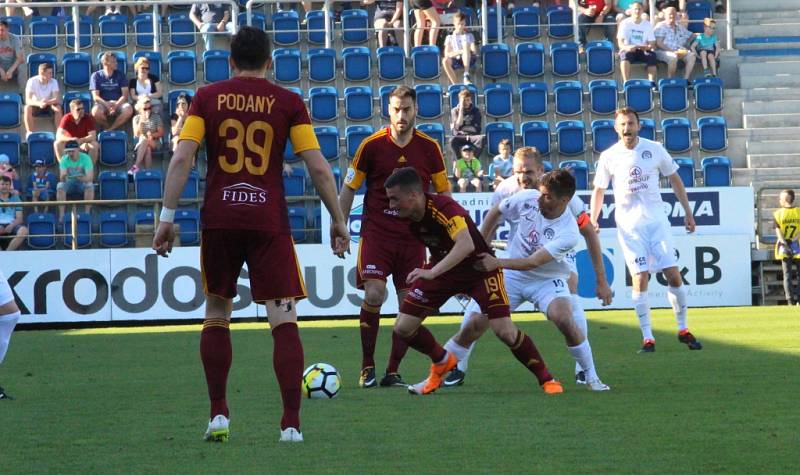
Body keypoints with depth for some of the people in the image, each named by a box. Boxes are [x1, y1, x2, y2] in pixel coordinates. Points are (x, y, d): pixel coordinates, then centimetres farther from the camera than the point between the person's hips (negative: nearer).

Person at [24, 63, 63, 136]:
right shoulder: (32, 81, -19)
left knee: (58, 107, -32)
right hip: (36, 105, -1)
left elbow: (57, 99, -22)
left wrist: (46, 102, -43)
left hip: (49, 106, 1)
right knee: (28, 108, -34)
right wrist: (39, 103, -46)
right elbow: (28, 100, -26)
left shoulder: (53, 82, -14)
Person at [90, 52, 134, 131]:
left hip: (118, 103, 2)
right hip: (103, 103, -2)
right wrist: (107, 104, -22)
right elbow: (95, 97, -3)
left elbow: (125, 95, 1)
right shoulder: (96, 76, 5)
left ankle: (111, 129, -21)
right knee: (96, 111, -38)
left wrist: (116, 105, -18)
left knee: (128, 109, -33)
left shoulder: (120, 74, 10)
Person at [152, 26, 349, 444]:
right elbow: (318, 167, -2)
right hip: (269, 220, -1)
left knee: (216, 314, 17)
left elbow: (182, 158, -4)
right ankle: (291, 423, -10)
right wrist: (337, 220, 7)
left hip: (218, 220, 1)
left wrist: (167, 216, 0)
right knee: (284, 319, -1)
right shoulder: (288, 103, 2)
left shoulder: (207, 98, 4)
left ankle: (218, 416, 15)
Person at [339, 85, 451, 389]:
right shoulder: (372, 145, -3)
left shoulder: (429, 148, 2)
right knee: (374, 295, -17)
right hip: (376, 233, -2)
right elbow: (348, 189, 5)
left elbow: (443, 193, 12)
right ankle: (367, 367, -4)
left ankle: (393, 371, 10)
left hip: (413, 236, 2)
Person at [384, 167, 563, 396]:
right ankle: (442, 362, 24)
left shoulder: (444, 208, -33)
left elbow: (466, 245, -47)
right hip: (443, 268, 6)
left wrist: (431, 272, -53)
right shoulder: (407, 216, -10)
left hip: (479, 266, -6)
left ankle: (546, 379, 2)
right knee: (403, 328, -4)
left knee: (505, 331, -18)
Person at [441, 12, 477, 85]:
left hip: (468, 60, 0)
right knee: (445, 61, -35)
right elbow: (447, 54, 5)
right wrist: (459, 52, -12)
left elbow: (474, 51, 6)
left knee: (466, 44, -32)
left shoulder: (469, 36, 20)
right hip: (456, 61, 0)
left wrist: (465, 51, -16)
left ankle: (466, 75, -40)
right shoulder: (449, 37, 18)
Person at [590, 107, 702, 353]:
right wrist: (592, 220, -3)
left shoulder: (654, 149, 0)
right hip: (629, 226, -1)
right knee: (640, 279, -8)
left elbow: (674, 179, 11)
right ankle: (647, 338, -3)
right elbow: (599, 190, 10)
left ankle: (683, 330, 13)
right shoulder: (609, 157, -1)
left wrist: (687, 211, 11)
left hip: (657, 220, 1)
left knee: (673, 275, -3)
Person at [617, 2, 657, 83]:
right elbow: (620, 43, -7)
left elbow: (652, 44, 4)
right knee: (625, 55, -37)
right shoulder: (625, 23, 1)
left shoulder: (647, 24, 8)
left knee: (652, 56, -31)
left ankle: (652, 83, -38)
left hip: (643, 51, 2)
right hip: (628, 50, -2)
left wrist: (647, 47, -21)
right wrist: (626, 47, -30)